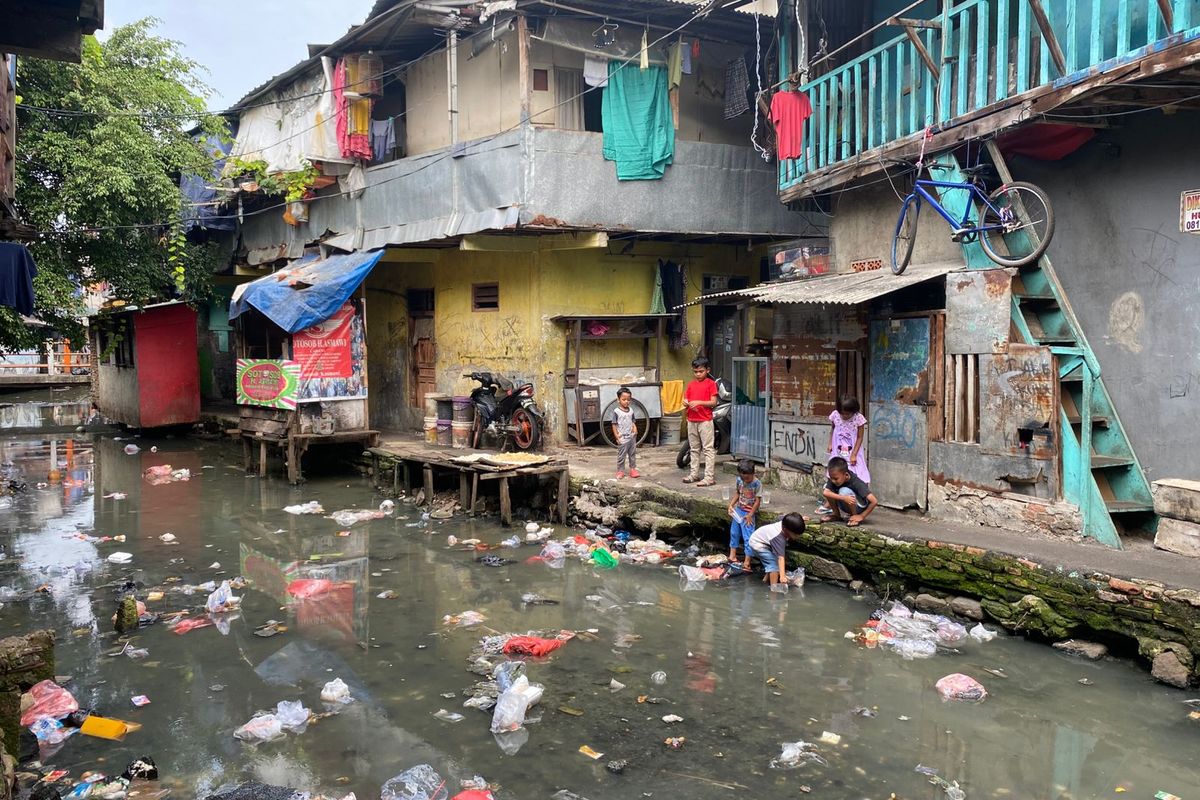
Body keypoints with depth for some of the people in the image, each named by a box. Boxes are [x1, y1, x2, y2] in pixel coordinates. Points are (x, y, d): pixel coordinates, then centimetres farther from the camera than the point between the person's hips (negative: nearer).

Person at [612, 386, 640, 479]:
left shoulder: (631, 411, 7)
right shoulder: (616, 411, -10)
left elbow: (633, 422, 13)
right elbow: (614, 425, -8)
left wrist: (635, 429, -7)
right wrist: (616, 436, -12)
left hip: (632, 437, 6)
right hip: (622, 438, -6)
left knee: (633, 454, 12)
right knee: (621, 456, 0)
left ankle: (633, 469, 20)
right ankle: (620, 471, 10)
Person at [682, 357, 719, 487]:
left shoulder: (711, 383, -5)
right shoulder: (691, 384, 11)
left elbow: (713, 402, -10)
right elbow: (684, 399, 12)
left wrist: (699, 402, -20)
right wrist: (688, 403, -10)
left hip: (705, 421, -6)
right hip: (692, 420, 6)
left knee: (708, 449, -5)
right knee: (694, 449, 14)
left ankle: (709, 478, -7)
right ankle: (694, 474, 23)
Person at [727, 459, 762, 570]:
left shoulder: (757, 484, -18)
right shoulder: (739, 480, -2)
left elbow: (758, 501, -15)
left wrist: (750, 514, -15)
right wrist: (731, 504, -2)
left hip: (749, 513, -6)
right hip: (738, 510, 6)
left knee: (748, 537, -7)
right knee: (734, 532, 16)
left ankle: (747, 561, -6)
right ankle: (732, 555, 31)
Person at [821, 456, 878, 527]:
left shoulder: (856, 483, -30)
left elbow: (874, 501, -33)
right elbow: (825, 493, -34)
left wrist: (861, 516, -24)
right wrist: (844, 498, -43)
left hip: (860, 508, -5)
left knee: (844, 491, -33)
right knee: (827, 487, -17)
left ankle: (855, 517, -12)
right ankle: (836, 515, 1)